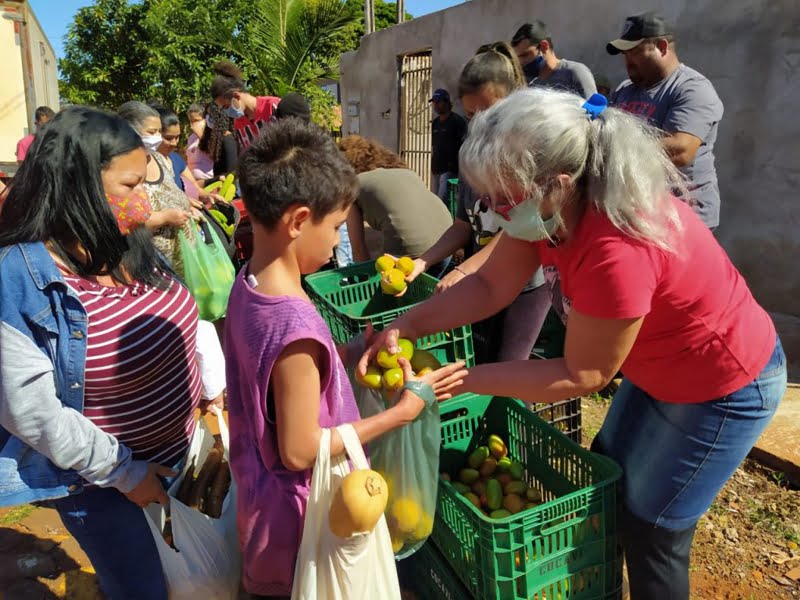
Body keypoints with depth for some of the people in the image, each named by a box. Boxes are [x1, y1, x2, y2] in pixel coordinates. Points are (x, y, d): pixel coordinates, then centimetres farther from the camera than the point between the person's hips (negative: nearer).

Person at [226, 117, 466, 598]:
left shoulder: (248, 286, -7)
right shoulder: (295, 324, -34)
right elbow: (300, 451, -26)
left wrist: (348, 353, -2)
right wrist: (403, 411, -22)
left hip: (259, 483, 7)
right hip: (299, 509, -7)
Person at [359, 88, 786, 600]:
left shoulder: (618, 251, -40)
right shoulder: (553, 203, -15)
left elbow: (583, 374, -28)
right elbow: (491, 286, -10)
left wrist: (462, 379, -26)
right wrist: (406, 325, -21)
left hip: (727, 387, -8)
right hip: (659, 370, 9)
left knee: (651, 532, 6)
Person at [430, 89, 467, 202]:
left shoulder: (457, 121, -6)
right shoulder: (435, 122, 16)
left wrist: (459, 168, -15)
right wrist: (432, 167, 15)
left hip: (450, 169, -8)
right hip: (436, 169, 8)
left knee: (442, 201, -16)